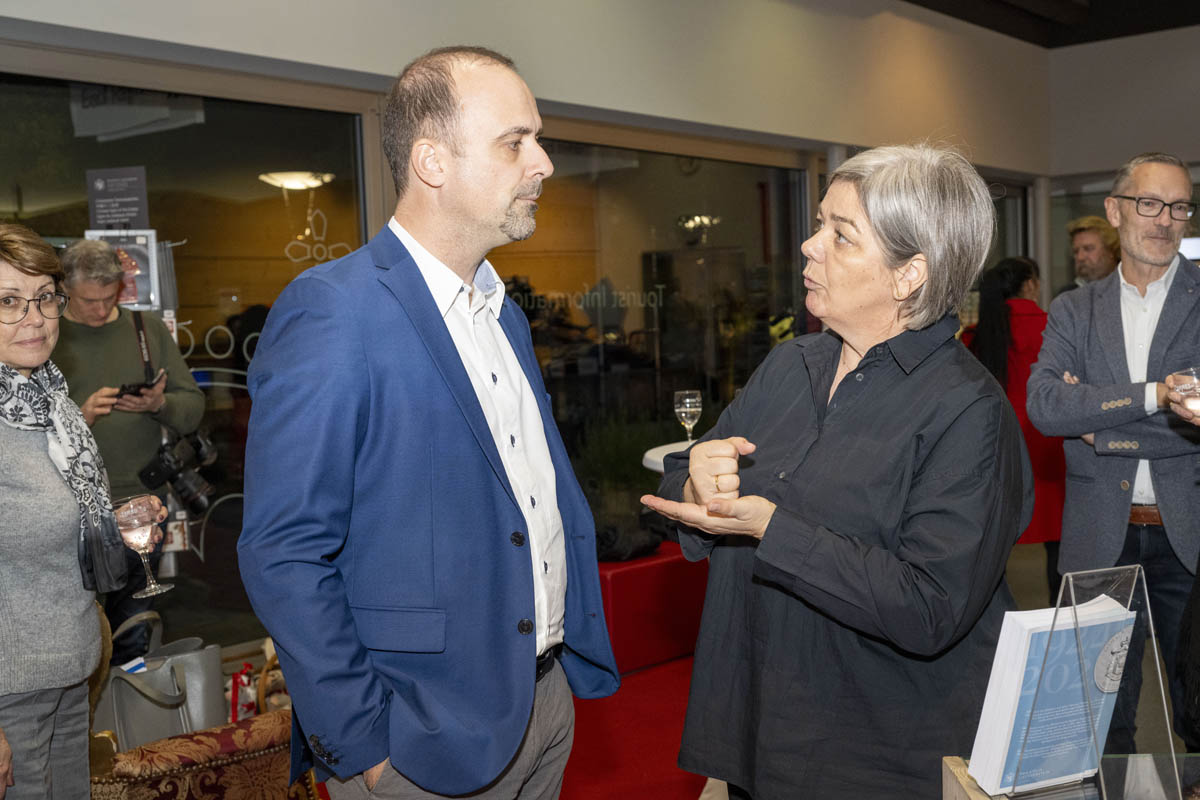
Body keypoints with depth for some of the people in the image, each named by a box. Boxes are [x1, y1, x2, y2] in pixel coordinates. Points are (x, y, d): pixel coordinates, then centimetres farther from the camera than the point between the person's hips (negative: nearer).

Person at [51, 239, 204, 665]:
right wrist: (79, 417, -22)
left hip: (143, 503, 3)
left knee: (133, 642, 13)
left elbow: (194, 406, 8)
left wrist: (161, 404, -13)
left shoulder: (148, 329, 8)